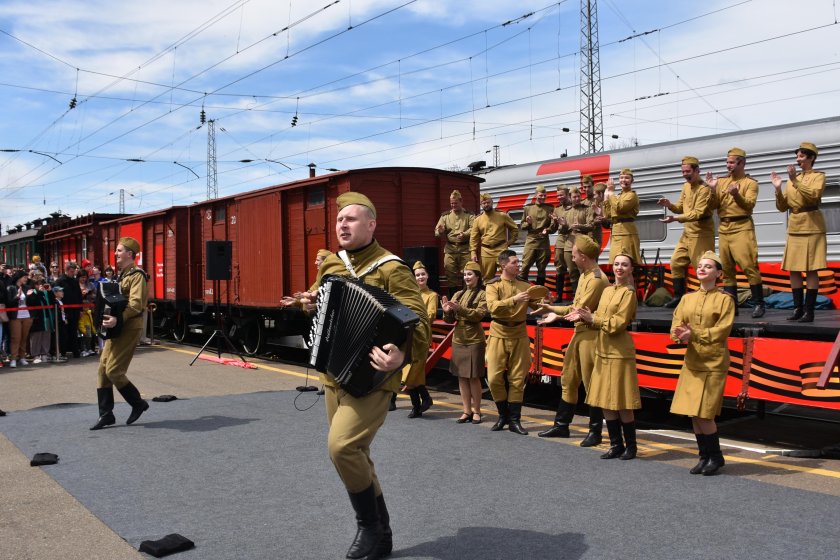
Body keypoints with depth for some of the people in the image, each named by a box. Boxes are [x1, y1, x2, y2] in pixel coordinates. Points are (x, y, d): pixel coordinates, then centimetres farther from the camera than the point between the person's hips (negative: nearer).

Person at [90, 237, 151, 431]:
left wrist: (118, 319, -37)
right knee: (103, 369, 6)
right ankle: (106, 414, 12)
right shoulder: (122, 275, 17)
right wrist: (111, 319, 12)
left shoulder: (137, 275, -12)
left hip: (129, 328, -9)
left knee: (113, 371, -10)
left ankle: (138, 403, 8)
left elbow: (135, 305, -24)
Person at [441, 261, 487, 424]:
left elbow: (479, 315, -17)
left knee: (474, 377, -1)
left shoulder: (482, 294, -3)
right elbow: (450, 319, 11)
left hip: (475, 341, -5)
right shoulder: (458, 294, 13)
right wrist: (447, 312, -11)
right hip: (458, 340, 5)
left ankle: (476, 411, 10)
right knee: (461, 376, 6)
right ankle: (467, 411, 13)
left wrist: (459, 308, -27)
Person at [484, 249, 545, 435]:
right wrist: (514, 299, -29)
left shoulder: (525, 286, 8)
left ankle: (514, 420, 10)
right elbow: (492, 307, -20)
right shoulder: (493, 285, -3)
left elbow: (537, 306, 6)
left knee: (517, 380, 3)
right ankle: (503, 415, 17)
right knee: (495, 378, -2)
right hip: (498, 336, -2)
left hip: (520, 337, 2)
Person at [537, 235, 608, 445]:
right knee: (568, 381, 15)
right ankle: (561, 425, 25)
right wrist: (552, 308, 11)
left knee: (591, 385, -1)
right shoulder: (584, 275, 14)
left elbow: (580, 310, -19)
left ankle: (595, 432, 11)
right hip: (579, 333, 10)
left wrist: (557, 314, -7)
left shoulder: (596, 279, -18)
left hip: (591, 335, -10)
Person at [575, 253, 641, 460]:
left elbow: (618, 324, -15)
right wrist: (586, 318, -3)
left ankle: (631, 446, 12)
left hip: (620, 352, -8)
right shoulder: (607, 290, 14)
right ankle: (616, 445, 21)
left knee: (622, 404, -2)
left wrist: (592, 319, -16)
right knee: (605, 402, 10)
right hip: (603, 351, 8)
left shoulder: (628, 293, -8)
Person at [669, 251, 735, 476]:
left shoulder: (724, 299, -3)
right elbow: (675, 326, 3)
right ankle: (705, 456, 21)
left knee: (703, 414, -8)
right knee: (693, 414, 6)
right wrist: (682, 336, -19)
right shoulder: (687, 299, 11)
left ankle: (716, 457, 12)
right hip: (692, 362, 5)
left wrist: (694, 334, -24)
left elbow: (722, 330, -13)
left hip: (714, 364, -5)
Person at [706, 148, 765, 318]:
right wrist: (712, 189, -7)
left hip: (742, 228, -5)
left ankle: (758, 304, -4)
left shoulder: (750, 183, 1)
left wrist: (736, 194, -28)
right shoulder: (721, 181, 14)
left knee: (748, 266, -11)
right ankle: (731, 305, 11)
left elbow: (749, 205, -12)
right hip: (723, 229, 5)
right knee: (726, 269, 5)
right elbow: (714, 205, 8)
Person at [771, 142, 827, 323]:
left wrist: (795, 181, -22)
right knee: (793, 269, 3)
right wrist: (778, 189, -4)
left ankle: (809, 311, -5)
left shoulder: (818, 176, 2)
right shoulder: (793, 179, 14)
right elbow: (782, 207, 10)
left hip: (812, 226, -5)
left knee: (811, 269, -6)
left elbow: (814, 196, -18)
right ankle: (798, 308, 9)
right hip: (794, 226, 5)